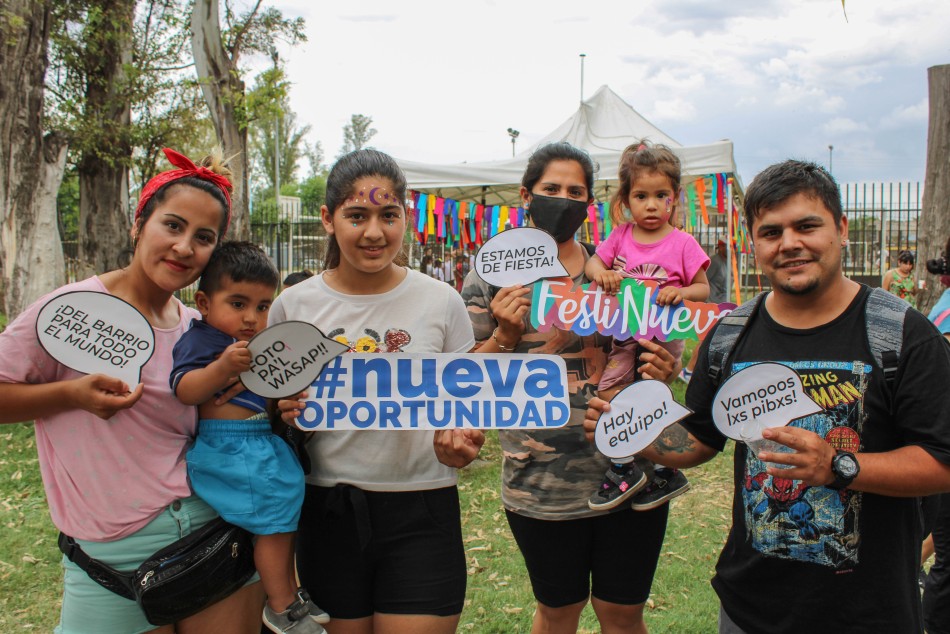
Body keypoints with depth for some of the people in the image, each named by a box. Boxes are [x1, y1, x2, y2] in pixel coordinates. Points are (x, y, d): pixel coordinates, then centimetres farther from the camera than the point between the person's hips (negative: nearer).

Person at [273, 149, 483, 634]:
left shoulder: (440, 302, -2)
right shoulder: (292, 306, 0)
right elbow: (270, 404, 11)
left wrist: (459, 443, -16)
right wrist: (284, 415, -12)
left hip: (421, 510, -1)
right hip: (328, 510, 1)